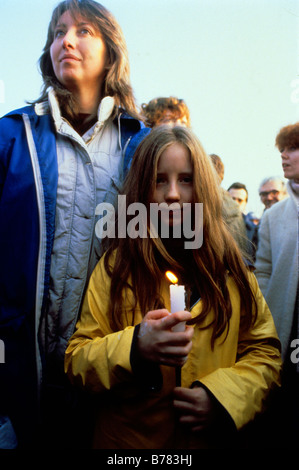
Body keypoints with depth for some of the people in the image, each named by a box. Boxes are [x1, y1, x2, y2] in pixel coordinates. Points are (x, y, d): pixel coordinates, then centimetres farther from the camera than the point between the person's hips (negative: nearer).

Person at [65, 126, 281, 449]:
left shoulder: (229, 264, -5)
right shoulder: (115, 265, -9)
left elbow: (263, 352, 0)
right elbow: (77, 361, -10)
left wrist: (222, 395, -16)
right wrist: (134, 349, -28)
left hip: (212, 438, 1)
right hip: (126, 438, -1)